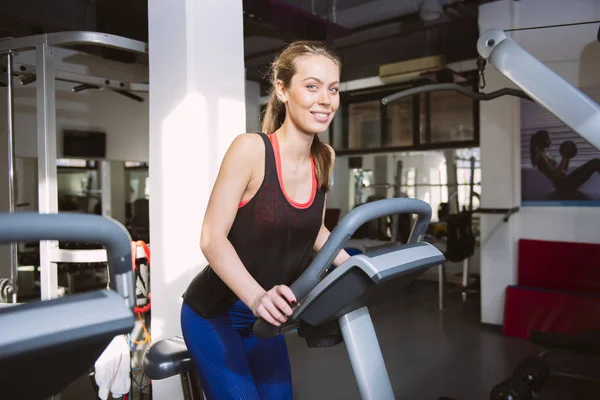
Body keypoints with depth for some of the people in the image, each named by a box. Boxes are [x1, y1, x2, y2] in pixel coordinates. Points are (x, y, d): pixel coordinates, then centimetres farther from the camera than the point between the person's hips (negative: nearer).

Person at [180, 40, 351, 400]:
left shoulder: (324, 159, -4)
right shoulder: (251, 149, -22)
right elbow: (212, 238, -24)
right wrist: (257, 297, -38)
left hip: (265, 317, 6)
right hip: (214, 314, -6)